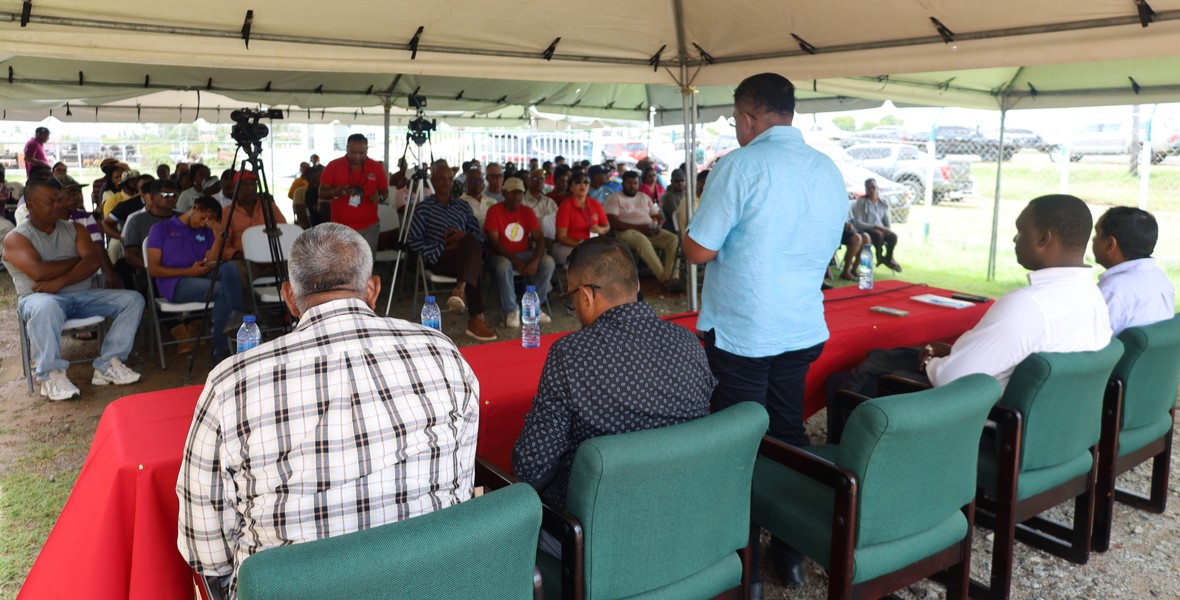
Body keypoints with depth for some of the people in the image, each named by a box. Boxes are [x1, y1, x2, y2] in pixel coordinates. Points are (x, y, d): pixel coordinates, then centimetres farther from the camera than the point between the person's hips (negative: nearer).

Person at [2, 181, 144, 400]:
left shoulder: (75, 229, 14)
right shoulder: (15, 238, 1)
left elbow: (94, 261, -4)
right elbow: (39, 272, -16)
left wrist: (60, 281, -18)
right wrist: (77, 260, -3)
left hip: (83, 296, 5)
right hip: (40, 298, -5)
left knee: (133, 299, -14)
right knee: (46, 307, -41)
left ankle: (108, 364, -20)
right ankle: (52, 374, -27)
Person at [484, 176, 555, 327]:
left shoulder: (527, 211, 4)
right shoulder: (494, 210, -8)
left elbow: (540, 238, -3)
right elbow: (493, 242, -16)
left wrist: (535, 260, -23)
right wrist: (516, 261, -25)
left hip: (524, 254, 4)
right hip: (501, 255, -4)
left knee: (548, 261, -22)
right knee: (504, 265, -39)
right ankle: (511, 310, -21)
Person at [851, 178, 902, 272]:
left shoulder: (882, 203, 10)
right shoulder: (861, 202, -6)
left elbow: (887, 221, 16)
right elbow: (857, 223, -15)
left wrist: (887, 230, -7)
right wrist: (875, 226, -23)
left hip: (881, 230, 5)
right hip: (865, 230, -4)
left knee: (893, 236, -27)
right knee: (878, 235, -37)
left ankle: (888, 259, -7)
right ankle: (880, 257, -14)